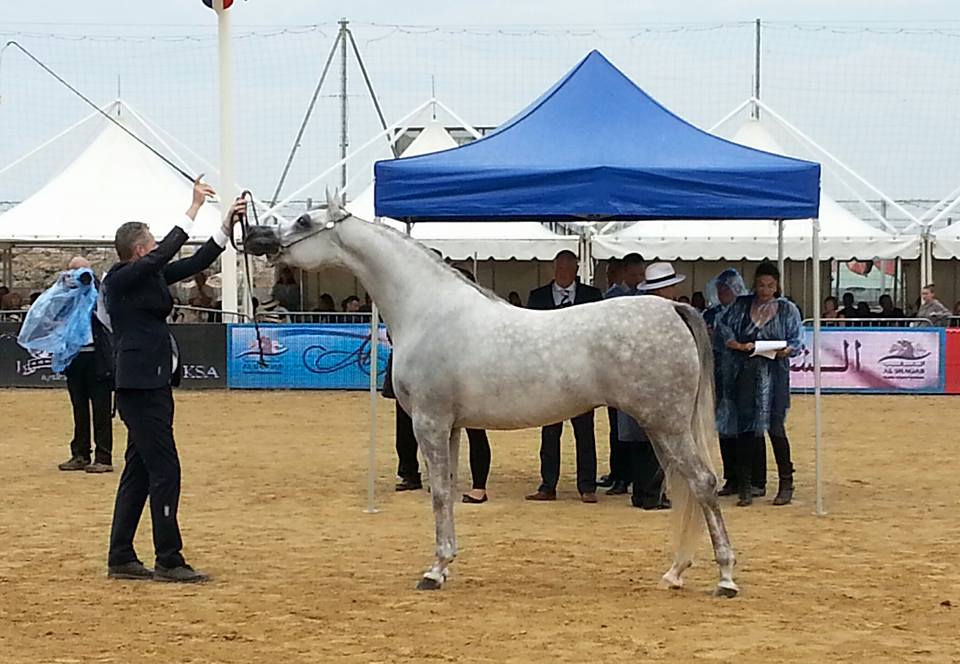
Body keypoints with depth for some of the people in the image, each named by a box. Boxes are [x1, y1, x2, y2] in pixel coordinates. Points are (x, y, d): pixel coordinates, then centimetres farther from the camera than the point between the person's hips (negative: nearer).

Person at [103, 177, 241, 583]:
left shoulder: (150, 276, 13)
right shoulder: (121, 280, -11)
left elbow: (196, 263, 16)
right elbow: (166, 253, -20)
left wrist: (228, 225, 10)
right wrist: (195, 207, -16)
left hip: (153, 385, 10)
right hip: (141, 386, -10)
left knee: (139, 472, 12)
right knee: (165, 471, -8)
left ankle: (121, 558, 16)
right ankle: (168, 561, -5)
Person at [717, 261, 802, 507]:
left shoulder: (787, 309, 6)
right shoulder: (741, 305, 11)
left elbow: (796, 340, 4)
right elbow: (722, 326, 8)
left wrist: (786, 350, -17)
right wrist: (737, 345, -8)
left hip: (774, 373, -2)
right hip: (745, 373, 2)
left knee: (775, 426, -6)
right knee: (745, 428, 2)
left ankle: (786, 484, 5)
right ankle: (745, 487, 8)